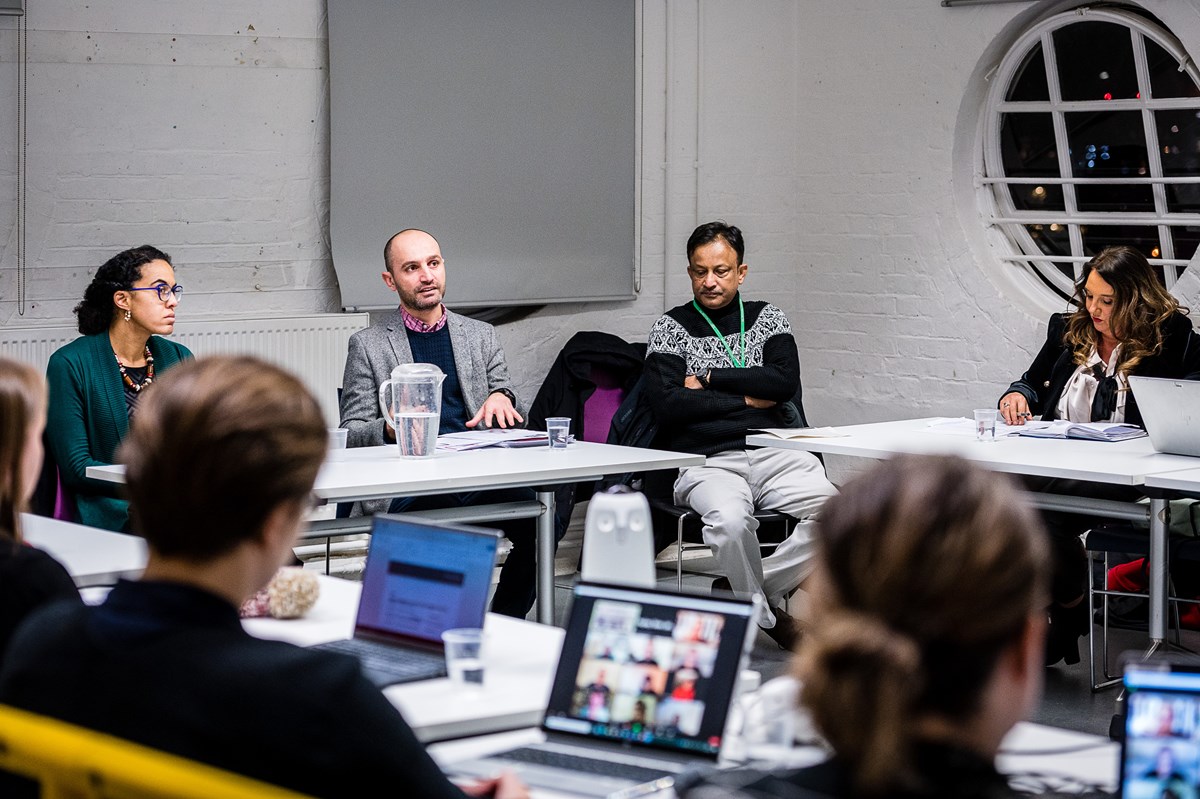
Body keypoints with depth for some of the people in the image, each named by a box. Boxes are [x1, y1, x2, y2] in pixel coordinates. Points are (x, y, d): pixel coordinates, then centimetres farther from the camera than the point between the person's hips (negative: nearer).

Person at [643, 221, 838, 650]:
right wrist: (747, 398, -2)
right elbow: (667, 406, -5)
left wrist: (709, 379, -3)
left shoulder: (767, 318, 17)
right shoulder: (670, 328, 10)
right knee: (730, 521, -36)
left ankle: (744, 589, -9)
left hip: (775, 454, 3)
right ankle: (767, 615, -10)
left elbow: (786, 381, -1)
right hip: (706, 462, -3)